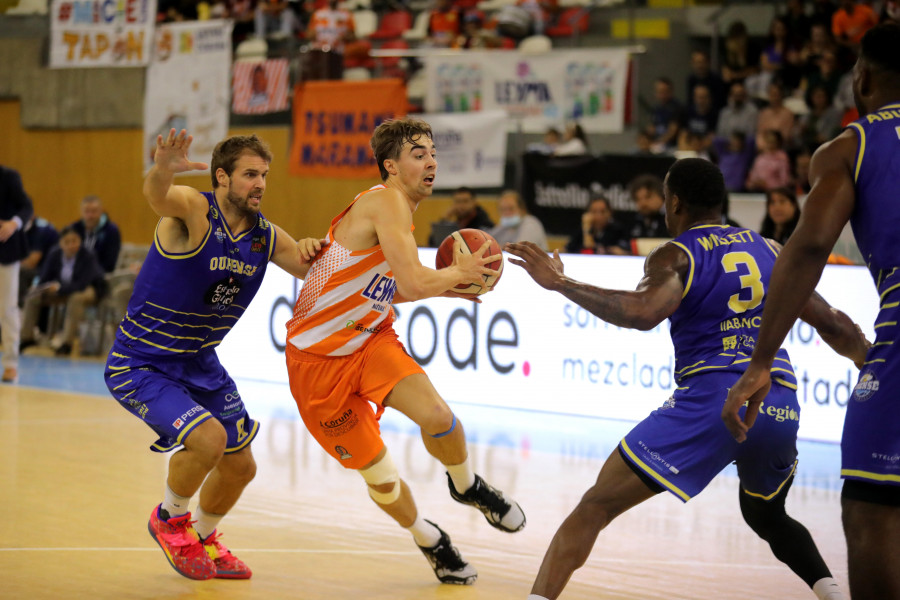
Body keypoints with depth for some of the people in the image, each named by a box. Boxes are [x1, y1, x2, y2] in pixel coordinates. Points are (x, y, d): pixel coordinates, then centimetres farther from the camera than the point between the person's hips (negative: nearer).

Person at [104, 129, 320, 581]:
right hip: (139, 366, -8)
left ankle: (202, 538, 43)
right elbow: (156, 196, -46)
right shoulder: (192, 211, -23)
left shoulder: (265, 237, -2)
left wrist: (313, 252, -16)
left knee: (240, 467, 13)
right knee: (208, 438, -27)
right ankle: (168, 519, 3)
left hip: (200, 365, 8)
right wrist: (162, 170, -72)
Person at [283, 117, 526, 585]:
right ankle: (427, 538, 27)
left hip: (370, 337, 7)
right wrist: (459, 271, -13)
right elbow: (414, 283, -31)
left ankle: (467, 486, 11)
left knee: (436, 415, -19)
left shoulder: (399, 209, 8)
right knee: (380, 478, 0)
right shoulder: (386, 201, -21)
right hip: (319, 357, -7)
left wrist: (445, 286, 9)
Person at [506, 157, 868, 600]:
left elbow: (644, 312, -18)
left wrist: (561, 284, -11)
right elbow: (833, 325, 20)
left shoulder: (676, 255, 3)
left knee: (594, 507, 0)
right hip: (780, 410, 5)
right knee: (767, 516, 33)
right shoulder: (768, 250, 19)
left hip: (710, 402, -5)